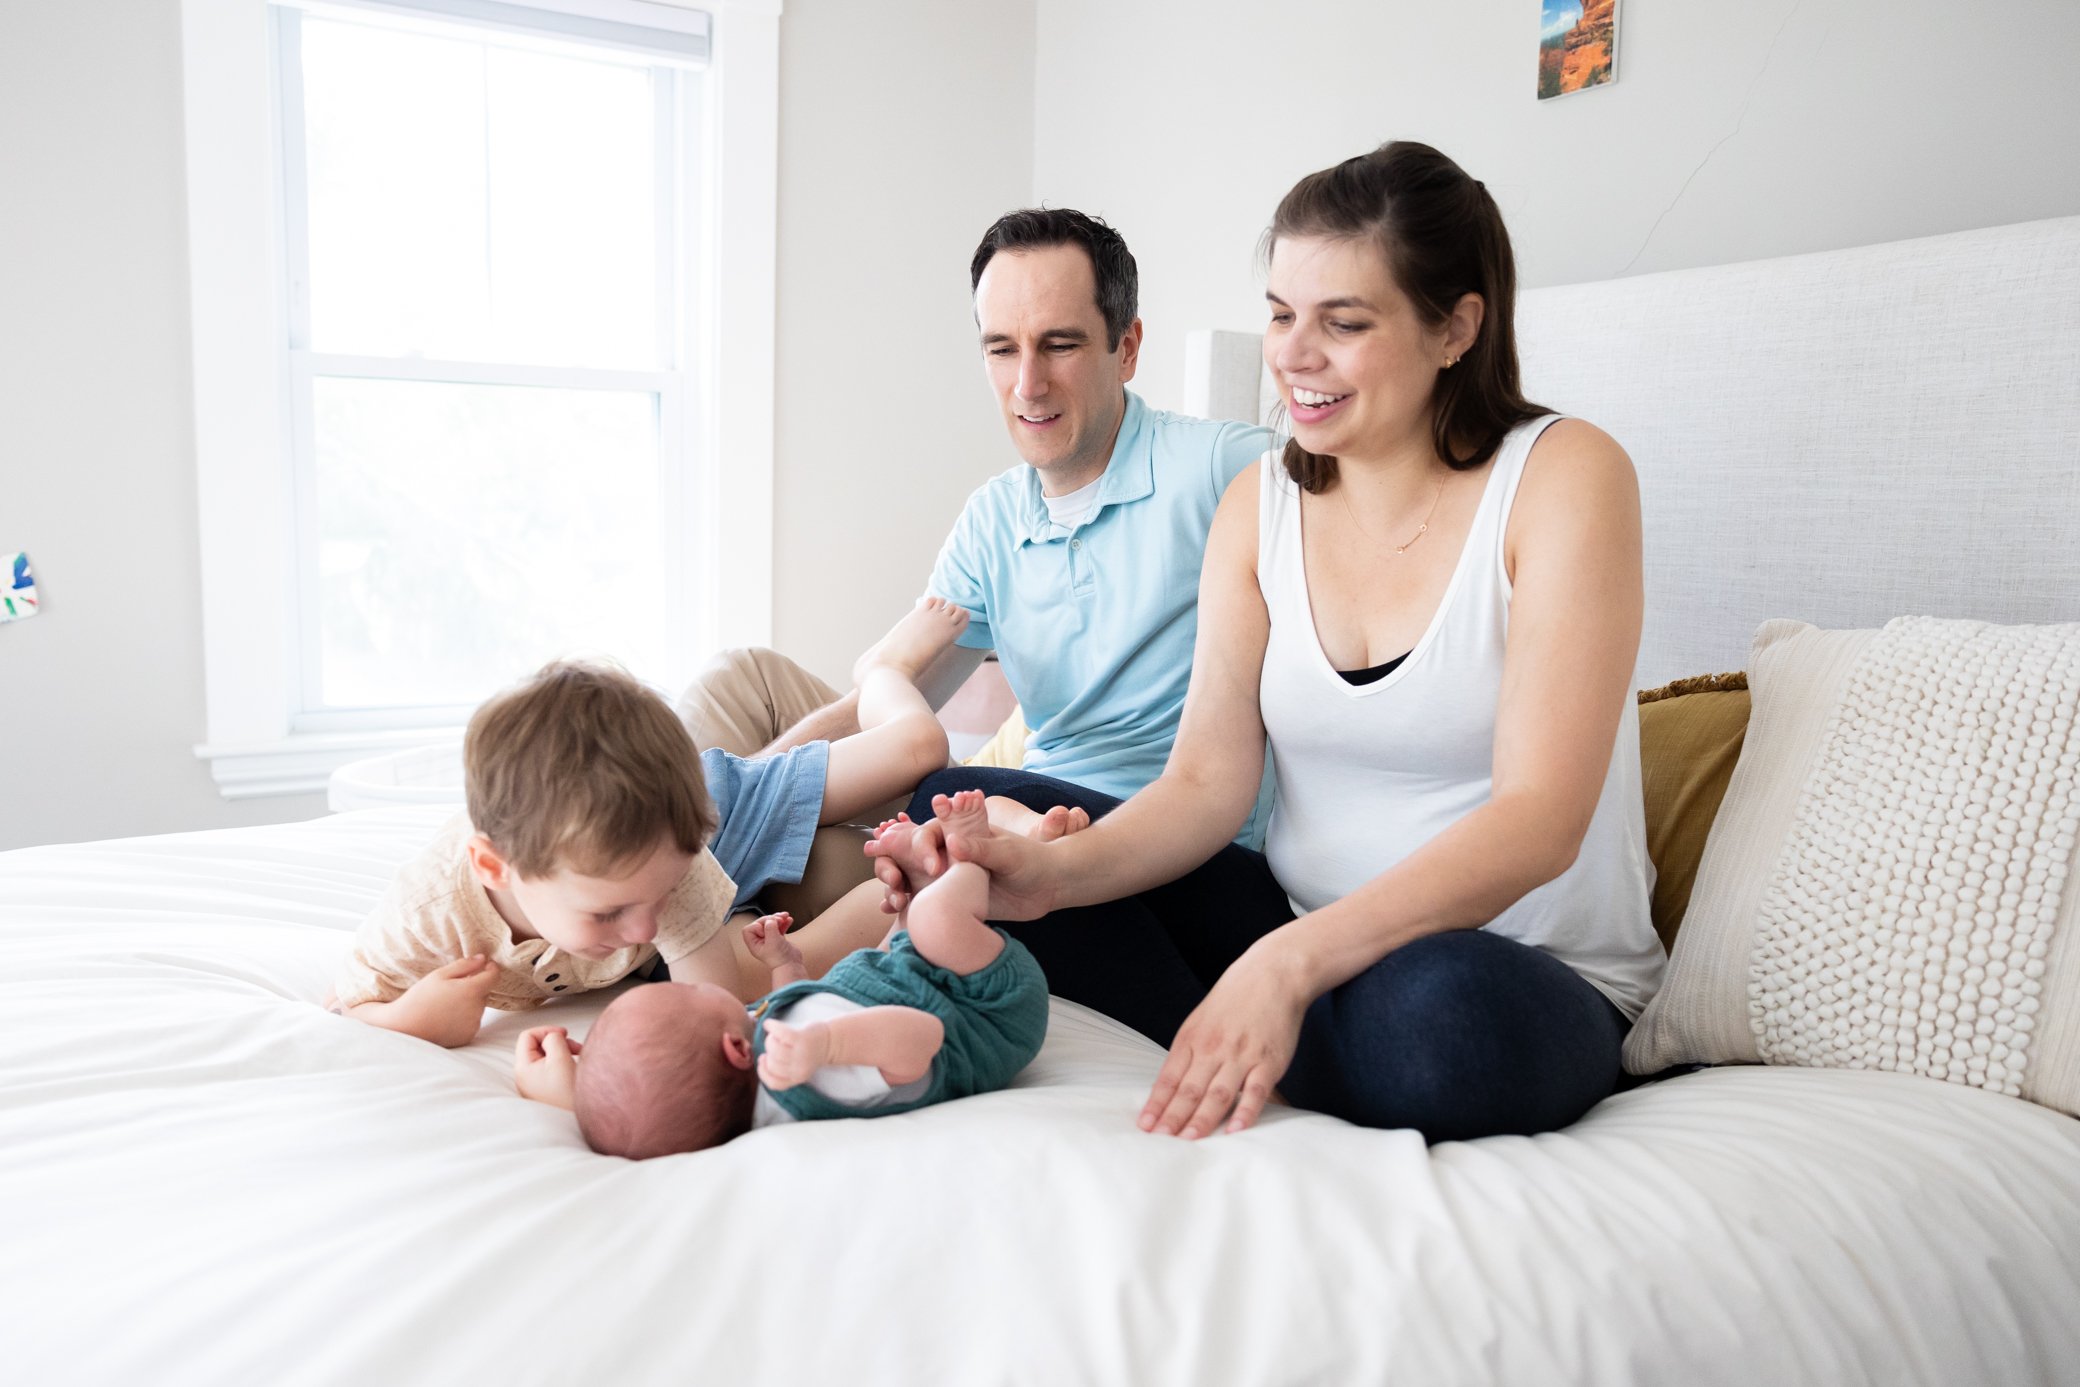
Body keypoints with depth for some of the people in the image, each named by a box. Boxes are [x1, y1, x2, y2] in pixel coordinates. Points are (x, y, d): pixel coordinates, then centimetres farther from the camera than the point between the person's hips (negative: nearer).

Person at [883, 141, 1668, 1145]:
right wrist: (1055, 873, -24)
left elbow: (1537, 819, -21)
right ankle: (1225, 1055, -14)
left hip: (1531, 977, -4)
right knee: (955, 800, -5)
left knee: (1442, 1007, -42)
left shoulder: (1563, 477, -11)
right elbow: (1206, 779, -4)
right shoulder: (1259, 504, 4)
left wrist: (1291, 962, -33)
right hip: (1297, 925, 5)